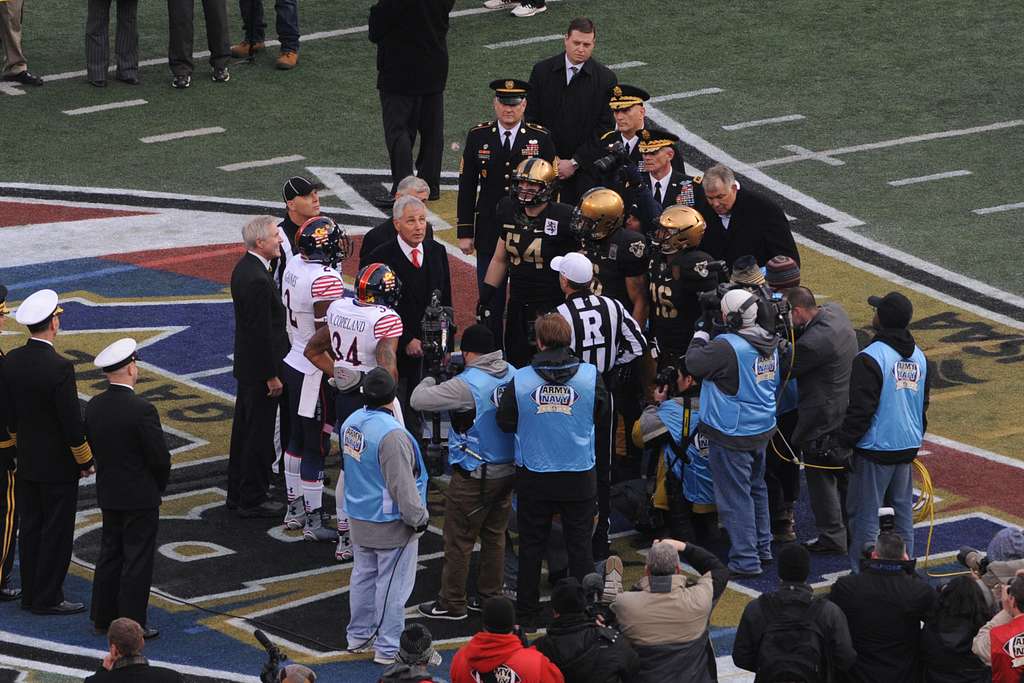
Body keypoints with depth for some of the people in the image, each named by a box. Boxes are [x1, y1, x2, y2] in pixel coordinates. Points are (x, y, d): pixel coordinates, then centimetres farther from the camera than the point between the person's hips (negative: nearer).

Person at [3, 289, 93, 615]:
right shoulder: (59, 368, -24)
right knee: (57, 532, 3)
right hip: (58, 466, -7)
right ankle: (48, 598, 7)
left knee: (30, 529, 14)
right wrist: (86, 461, -7)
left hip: (26, 463, 7)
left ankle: (31, 593, 21)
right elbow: (73, 423, -20)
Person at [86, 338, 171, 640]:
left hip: (108, 494, 7)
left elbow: (92, 446, 7)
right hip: (140, 497, -7)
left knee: (110, 554, 18)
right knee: (137, 560, 2)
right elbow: (160, 457, -18)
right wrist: (159, 487, 1)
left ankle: (104, 616, 25)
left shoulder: (94, 407, -2)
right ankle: (132, 624, 6)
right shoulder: (142, 410, -23)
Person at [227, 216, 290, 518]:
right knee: (259, 433, 0)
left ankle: (238, 493, 29)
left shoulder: (243, 268, 6)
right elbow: (262, 332, -24)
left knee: (244, 428, 18)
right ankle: (252, 500, 8)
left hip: (246, 365, 10)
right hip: (260, 368, -10)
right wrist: (272, 376, -18)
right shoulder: (257, 280, -26)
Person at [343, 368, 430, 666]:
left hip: (359, 519, 8)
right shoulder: (391, 434, -27)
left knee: (363, 575, 20)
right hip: (391, 524, -8)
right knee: (393, 584, 1)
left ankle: (359, 636, 30)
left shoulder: (351, 423, 1)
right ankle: (388, 647, 6)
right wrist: (418, 518, -12)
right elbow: (402, 485, -24)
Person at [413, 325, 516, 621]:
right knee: (495, 536, 18)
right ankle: (490, 597, 26)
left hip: (474, 477, -7)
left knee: (458, 541, 5)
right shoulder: (512, 374, 0)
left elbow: (418, 400, -21)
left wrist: (431, 379, 1)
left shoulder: (466, 385, -22)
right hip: (507, 471, 7)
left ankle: (452, 603, 13)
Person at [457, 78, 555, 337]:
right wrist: (465, 232, 1)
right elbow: (467, 187, 4)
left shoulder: (541, 138, -1)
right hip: (489, 233, 1)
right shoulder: (478, 136, 1)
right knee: (490, 299, 4)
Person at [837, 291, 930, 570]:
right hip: (908, 447, 8)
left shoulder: (870, 358, -18)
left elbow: (861, 410, -18)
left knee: (865, 515, 0)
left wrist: (844, 444, -9)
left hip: (875, 450, -8)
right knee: (903, 511, 15)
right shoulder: (919, 356, 9)